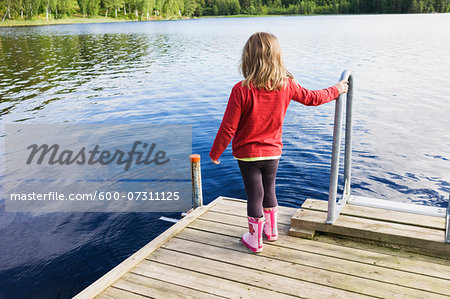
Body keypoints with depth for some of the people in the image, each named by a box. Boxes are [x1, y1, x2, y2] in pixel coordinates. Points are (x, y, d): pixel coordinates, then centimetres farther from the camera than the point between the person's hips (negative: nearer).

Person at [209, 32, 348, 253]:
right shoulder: (286, 85, -8)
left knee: (254, 195, 9)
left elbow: (228, 127, -18)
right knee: (269, 191, 23)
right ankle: (271, 230, 41)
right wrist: (336, 90, 27)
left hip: (247, 154, -4)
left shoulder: (241, 90, -21)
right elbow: (312, 98, 8)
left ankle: (255, 239, 25)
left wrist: (215, 153, -5)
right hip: (273, 151, 4)